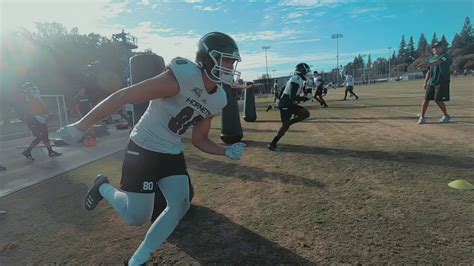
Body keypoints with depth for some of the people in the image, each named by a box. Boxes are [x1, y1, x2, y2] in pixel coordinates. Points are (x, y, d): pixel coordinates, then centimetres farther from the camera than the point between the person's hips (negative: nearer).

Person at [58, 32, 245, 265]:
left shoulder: (218, 100, 1)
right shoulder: (180, 78, -24)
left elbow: (199, 139, 10)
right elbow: (123, 96, -22)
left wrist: (227, 151, -6)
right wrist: (80, 126, -19)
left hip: (172, 154, 7)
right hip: (144, 149, -7)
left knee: (180, 207, 1)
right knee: (137, 218, -1)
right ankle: (103, 188, 30)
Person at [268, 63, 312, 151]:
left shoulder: (295, 79, 13)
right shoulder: (297, 80, -18)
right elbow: (293, 97, -25)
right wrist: (305, 98, -18)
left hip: (290, 104, 10)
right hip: (285, 105, -10)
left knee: (306, 113, 2)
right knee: (285, 126, -4)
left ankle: (287, 124, 4)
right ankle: (272, 144, 6)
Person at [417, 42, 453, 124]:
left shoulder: (445, 56, -3)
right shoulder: (432, 59, 19)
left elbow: (438, 62, -25)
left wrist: (427, 64, -43)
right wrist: (425, 82, 11)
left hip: (442, 82, -6)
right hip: (431, 82, 6)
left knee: (438, 100, -7)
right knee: (426, 98, -2)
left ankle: (446, 116, 13)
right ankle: (422, 117, 3)